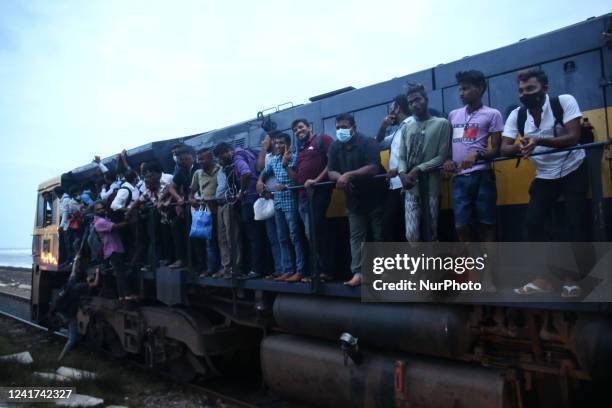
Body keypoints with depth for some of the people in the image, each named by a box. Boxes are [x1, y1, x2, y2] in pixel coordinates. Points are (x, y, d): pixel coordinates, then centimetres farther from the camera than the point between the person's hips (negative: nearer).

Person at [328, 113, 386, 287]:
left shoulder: (367, 142, -13)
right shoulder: (335, 147, 5)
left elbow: (374, 168, -25)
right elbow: (331, 172, 0)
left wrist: (349, 175, -31)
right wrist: (341, 178, -23)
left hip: (375, 197, -5)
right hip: (354, 199, 5)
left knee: (381, 235, 3)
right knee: (356, 237, 1)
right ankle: (357, 273, 1)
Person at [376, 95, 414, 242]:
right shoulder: (398, 130, 22)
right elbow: (378, 144, 31)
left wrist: (398, 169, -18)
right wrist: (383, 126, 16)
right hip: (395, 185, 9)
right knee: (388, 225, 8)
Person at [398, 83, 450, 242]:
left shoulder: (441, 124, 2)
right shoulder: (406, 129, 17)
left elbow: (442, 156, -4)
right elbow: (401, 157, 12)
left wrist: (419, 169, -13)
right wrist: (402, 173, -9)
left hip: (430, 186, -3)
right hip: (411, 187, 4)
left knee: (430, 234, 2)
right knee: (412, 234, -4)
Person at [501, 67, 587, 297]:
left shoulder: (564, 102, -18)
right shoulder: (517, 115, -8)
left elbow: (574, 137, -25)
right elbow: (504, 148, -10)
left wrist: (539, 141, -41)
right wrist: (519, 147, -34)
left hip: (573, 170, -3)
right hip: (544, 175, 4)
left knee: (575, 223, -7)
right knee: (534, 221, -4)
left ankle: (571, 278, 7)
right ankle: (543, 278, 5)